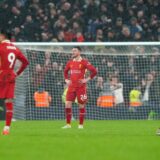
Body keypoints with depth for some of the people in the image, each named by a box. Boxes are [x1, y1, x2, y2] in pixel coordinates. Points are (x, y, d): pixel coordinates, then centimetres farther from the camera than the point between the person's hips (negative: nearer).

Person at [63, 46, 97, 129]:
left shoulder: (84, 62, -6)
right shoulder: (70, 62, 10)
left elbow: (94, 71, -9)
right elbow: (65, 71, 27)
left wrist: (87, 79, -11)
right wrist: (66, 79, 13)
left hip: (81, 87, -4)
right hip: (72, 86, 5)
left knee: (81, 105, 2)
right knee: (68, 104, -5)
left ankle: (81, 124, 11)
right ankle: (68, 124, 3)